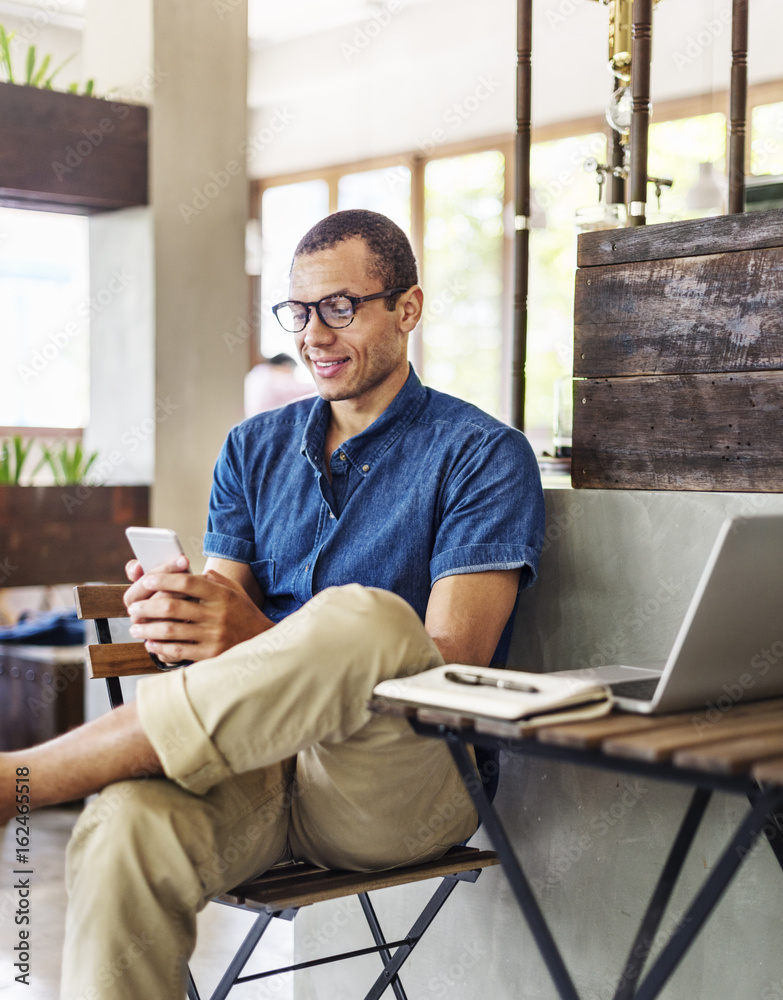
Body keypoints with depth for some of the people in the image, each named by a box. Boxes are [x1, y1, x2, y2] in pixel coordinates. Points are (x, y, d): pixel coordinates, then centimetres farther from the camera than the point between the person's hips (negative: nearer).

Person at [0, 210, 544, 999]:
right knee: (123, 829, -34)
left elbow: (452, 662, -8)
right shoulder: (254, 448, 19)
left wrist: (261, 639, -23)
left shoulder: (482, 454, 3)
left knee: (365, 616, -37)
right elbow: (226, 620, 13)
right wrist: (178, 619, -14)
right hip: (253, 761, 3)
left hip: (403, 781, -3)